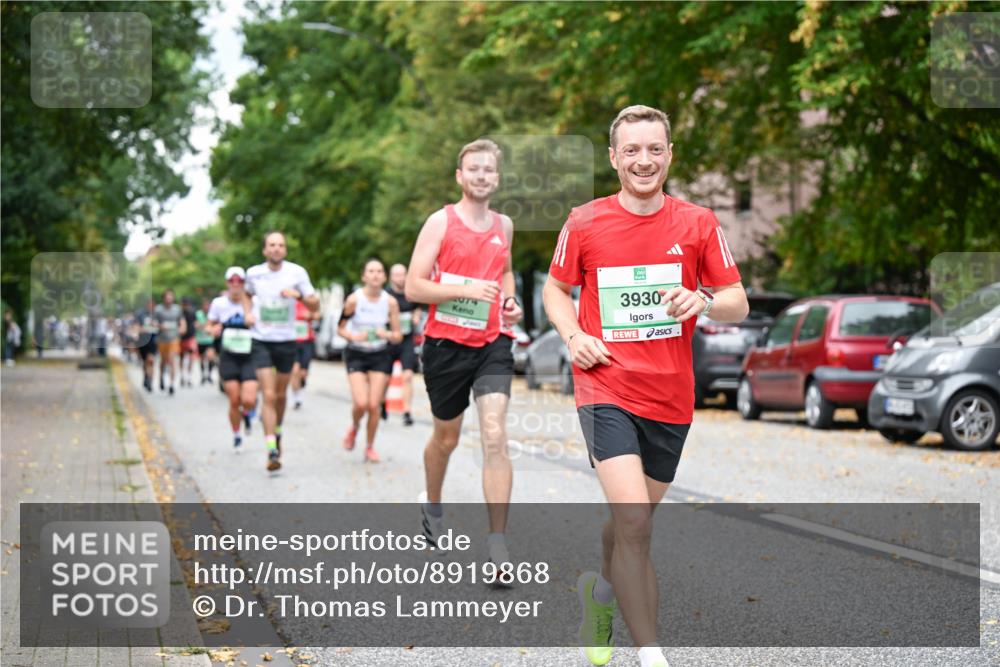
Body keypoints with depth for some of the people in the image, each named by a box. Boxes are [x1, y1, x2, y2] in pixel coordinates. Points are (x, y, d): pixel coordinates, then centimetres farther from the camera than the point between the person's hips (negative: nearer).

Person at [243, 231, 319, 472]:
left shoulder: (297, 272, -5)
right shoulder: (254, 273, -1)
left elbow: (314, 305, -3)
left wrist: (299, 295, -22)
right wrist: (247, 313, 3)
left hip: (286, 341, 1)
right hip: (261, 342, -1)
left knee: (280, 395, 15)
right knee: (268, 395, -11)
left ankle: (277, 432, 42)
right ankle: (272, 451, -14)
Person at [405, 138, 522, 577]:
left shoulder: (504, 225, 9)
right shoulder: (441, 222, -5)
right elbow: (413, 287, -10)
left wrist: (510, 301, 8)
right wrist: (466, 290, -22)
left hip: (492, 344, 2)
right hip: (446, 344, -2)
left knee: (494, 436, -13)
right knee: (447, 436, 14)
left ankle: (498, 546, -13)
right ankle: (432, 505, 45)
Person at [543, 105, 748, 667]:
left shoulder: (698, 223, 1)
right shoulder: (585, 223, 0)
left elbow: (738, 304, 4)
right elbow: (556, 289, 14)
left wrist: (701, 301, -18)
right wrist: (574, 335, -5)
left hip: (670, 397, 3)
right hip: (606, 389, -3)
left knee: (633, 522, 17)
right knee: (634, 521, -19)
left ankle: (601, 590, 49)